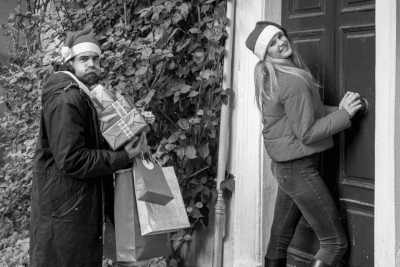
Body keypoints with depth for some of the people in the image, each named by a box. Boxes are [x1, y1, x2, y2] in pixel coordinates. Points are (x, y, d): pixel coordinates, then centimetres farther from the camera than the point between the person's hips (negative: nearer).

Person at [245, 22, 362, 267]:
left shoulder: (269, 76, 6)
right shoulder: (294, 82, -21)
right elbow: (307, 134, -20)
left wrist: (339, 110, 4)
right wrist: (344, 114, -13)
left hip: (285, 168, 9)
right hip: (300, 170, -9)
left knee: (280, 238, 16)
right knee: (335, 243, -3)